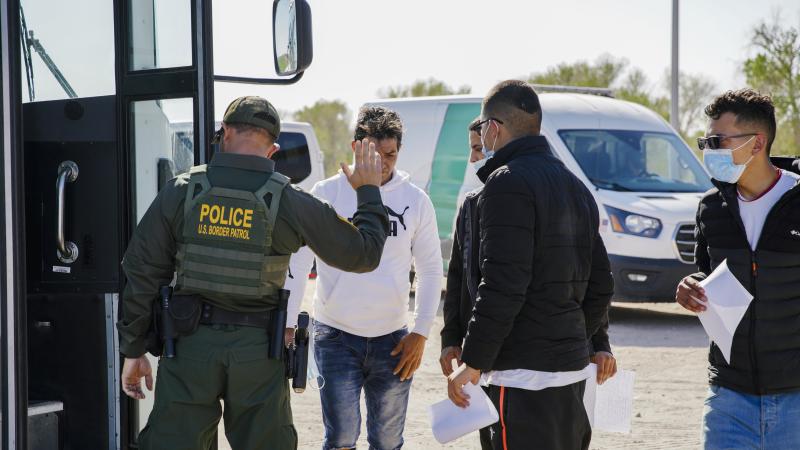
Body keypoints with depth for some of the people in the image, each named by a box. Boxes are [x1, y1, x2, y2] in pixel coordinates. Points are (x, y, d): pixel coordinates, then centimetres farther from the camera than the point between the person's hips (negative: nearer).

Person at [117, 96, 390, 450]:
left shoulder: (181, 191, -3)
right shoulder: (289, 202, -5)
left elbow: (141, 273, -1)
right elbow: (363, 254, 3)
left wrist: (133, 350, 8)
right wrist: (368, 192, 19)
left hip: (191, 344, 0)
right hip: (258, 352, 0)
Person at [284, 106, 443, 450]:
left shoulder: (416, 201, 2)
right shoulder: (327, 194, -4)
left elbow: (431, 271, 8)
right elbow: (297, 263, -2)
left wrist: (421, 333, 0)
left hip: (392, 340, 2)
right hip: (336, 335, -2)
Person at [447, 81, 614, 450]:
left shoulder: (509, 182, -11)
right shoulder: (576, 187, 18)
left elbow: (503, 285, -19)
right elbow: (600, 285, 19)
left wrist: (473, 363, -14)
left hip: (525, 376, -9)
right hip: (573, 369, 9)